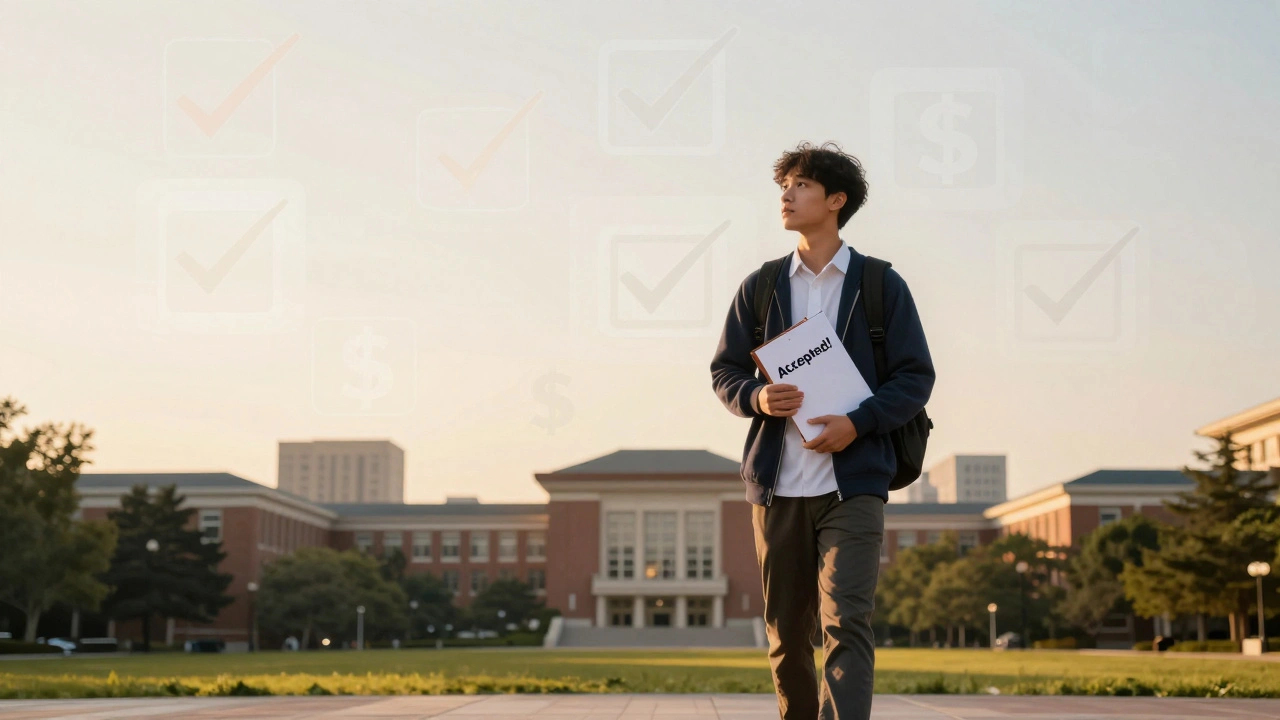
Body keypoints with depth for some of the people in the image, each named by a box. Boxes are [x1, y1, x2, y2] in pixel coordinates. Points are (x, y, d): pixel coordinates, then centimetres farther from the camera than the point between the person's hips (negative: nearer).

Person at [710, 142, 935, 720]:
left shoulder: (882, 285, 5)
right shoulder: (759, 288, 12)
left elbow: (916, 377, 2)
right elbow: (724, 371, 12)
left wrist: (859, 422, -14)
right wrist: (757, 398, -11)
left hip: (853, 482, -3)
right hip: (776, 483, 3)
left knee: (847, 623, -15)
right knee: (786, 631, 8)